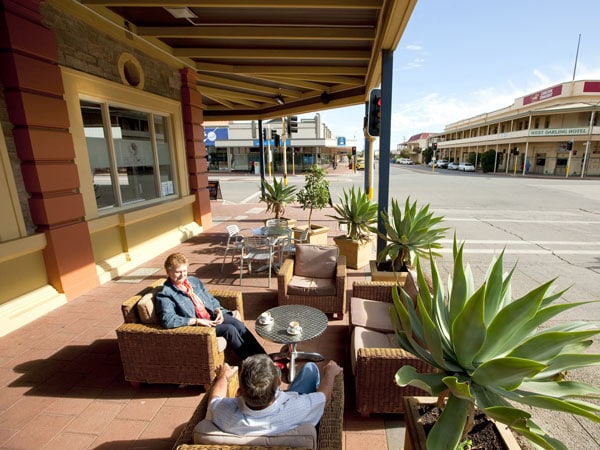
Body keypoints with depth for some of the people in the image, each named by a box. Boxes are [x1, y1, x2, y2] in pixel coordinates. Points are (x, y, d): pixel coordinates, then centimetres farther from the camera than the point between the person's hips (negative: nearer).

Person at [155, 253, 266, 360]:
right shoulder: (165, 294, -8)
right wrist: (197, 321, -23)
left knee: (239, 324, -18)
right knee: (230, 329, -25)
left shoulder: (194, 281, 13)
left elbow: (211, 299, 19)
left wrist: (218, 311, -3)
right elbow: (168, 320, -22)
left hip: (212, 315, 6)